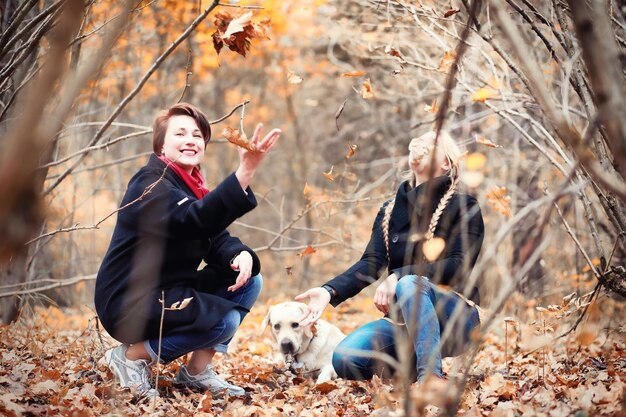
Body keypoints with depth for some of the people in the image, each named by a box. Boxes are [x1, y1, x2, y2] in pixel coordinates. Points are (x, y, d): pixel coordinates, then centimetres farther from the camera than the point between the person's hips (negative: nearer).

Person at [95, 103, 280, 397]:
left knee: (249, 280, 4)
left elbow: (217, 239, 8)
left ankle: (197, 371, 4)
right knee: (224, 319, -24)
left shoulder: (190, 185, 12)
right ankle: (132, 356, -8)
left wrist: (241, 255, -17)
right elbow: (195, 220, -38)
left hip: (167, 292, 10)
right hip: (128, 302, -10)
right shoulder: (152, 185, -19)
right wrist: (244, 173, -49)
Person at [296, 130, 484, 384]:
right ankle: (411, 362, 5)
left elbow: (460, 265, -15)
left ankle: (430, 377, -39)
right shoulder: (390, 211, 12)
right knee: (345, 359, -21)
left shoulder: (463, 208, -1)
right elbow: (371, 263, -2)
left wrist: (399, 277, -28)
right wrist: (329, 291, -21)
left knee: (410, 284, -35)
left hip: (454, 319, -5)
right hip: (404, 321, 5)